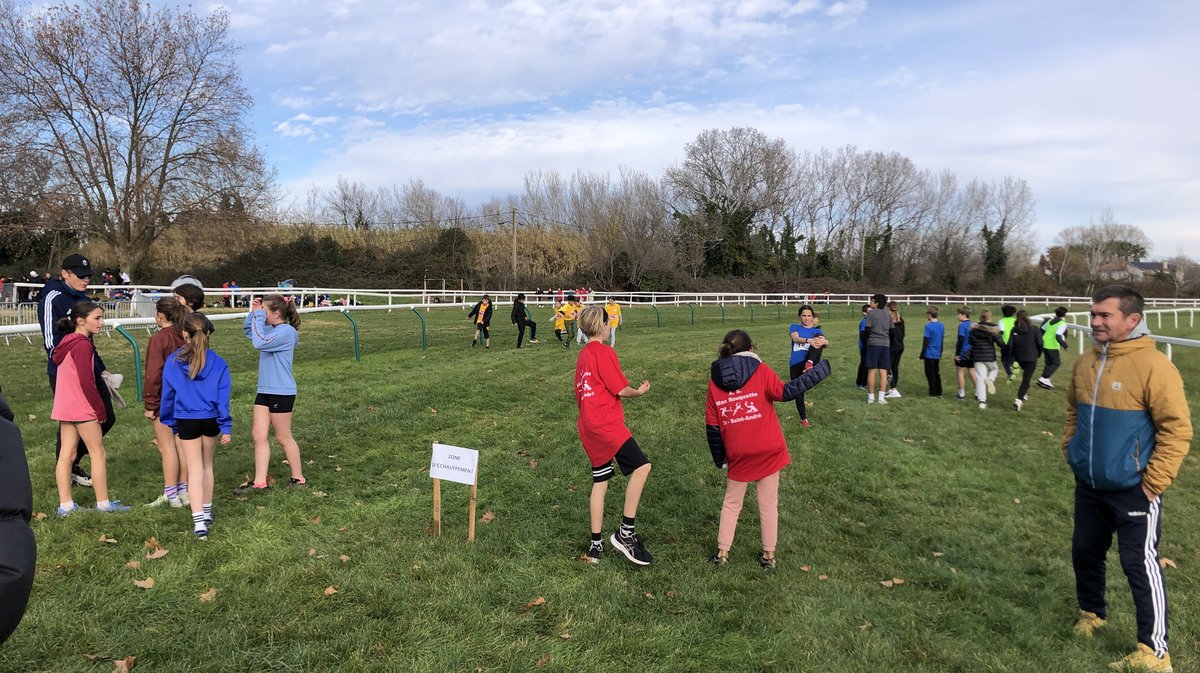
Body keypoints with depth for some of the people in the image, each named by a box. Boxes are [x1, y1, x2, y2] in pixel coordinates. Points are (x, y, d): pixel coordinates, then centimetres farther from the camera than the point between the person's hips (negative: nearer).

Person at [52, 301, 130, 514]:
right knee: (98, 452, 0)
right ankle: (103, 503, 6)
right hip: (82, 408, -9)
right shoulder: (83, 345, -17)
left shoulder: (66, 343, 13)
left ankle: (65, 504, 13)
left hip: (64, 407, 9)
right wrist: (100, 408, -12)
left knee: (66, 454, 9)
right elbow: (86, 382, -20)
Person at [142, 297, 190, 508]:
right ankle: (183, 491, 18)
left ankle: (170, 495, 6)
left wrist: (149, 404, -9)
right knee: (181, 444, 12)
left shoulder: (159, 338, -15)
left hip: (164, 401, -6)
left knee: (167, 447, 1)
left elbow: (154, 374, -16)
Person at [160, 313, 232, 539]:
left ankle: (199, 521, -9)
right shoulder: (218, 363, -7)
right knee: (207, 465, 19)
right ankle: (206, 512, 32)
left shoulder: (173, 362, -5)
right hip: (210, 420, 1)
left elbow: (167, 394, 4)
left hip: (186, 421, -1)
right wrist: (226, 427, -3)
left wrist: (169, 421, 17)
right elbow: (223, 396, -7)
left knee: (195, 470, 2)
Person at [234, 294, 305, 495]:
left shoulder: (286, 331, -17)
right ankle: (259, 482, 10)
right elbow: (248, 330, 25)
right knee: (258, 434, 5)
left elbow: (260, 342, -27)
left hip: (281, 393, -9)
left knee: (283, 437, 4)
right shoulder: (270, 329, 9)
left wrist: (258, 316, -18)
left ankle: (298, 478, 20)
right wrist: (253, 312, 8)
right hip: (264, 390, 9)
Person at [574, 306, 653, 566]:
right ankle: (625, 533, -15)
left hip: (588, 426, 10)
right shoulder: (604, 351, -8)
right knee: (641, 466, -15)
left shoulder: (582, 355, 18)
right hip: (606, 424, -10)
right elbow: (621, 389, -10)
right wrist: (640, 391, 9)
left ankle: (595, 544, 18)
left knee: (600, 481, 13)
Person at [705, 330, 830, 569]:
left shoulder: (715, 380, 3)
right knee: (769, 504, 14)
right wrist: (817, 371, -7)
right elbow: (786, 392, -15)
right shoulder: (760, 370, -5)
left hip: (738, 455, 2)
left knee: (731, 503, 19)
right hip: (768, 451, -2)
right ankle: (769, 555, 21)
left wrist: (719, 457, 14)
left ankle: (722, 553, 22)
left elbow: (712, 426, 3)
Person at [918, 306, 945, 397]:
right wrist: (940, 353, 21)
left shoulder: (928, 326, -16)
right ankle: (939, 392, 18)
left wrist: (922, 354, -6)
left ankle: (933, 393, 5)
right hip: (937, 354, 7)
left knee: (930, 374, 2)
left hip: (929, 354, -7)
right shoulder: (941, 325, 5)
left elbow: (925, 341, -14)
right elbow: (942, 339, 13)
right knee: (937, 373, 15)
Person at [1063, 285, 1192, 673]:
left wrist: (1153, 483, -16)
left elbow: (1177, 430, -17)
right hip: (1089, 487, 7)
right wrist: (1071, 450, 12)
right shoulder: (1086, 363, 4)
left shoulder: (1154, 366, -17)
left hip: (1133, 491, -7)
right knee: (1085, 552, 18)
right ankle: (1092, 613, 40)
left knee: (1139, 565, 1)